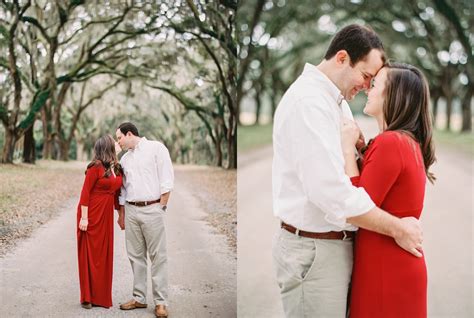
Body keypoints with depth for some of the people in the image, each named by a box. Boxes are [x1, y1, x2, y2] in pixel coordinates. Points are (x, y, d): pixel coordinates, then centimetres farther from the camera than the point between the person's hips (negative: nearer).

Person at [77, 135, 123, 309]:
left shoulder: (116, 169, 8)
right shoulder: (96, 167, -13)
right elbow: (85, 192, -14)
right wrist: (84, 217, -17)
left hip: (106, 216, 7)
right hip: (92, 215, -7)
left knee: (104, 254, 10)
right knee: (90, 255, 1)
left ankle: (101, 296, 20)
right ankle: (87, 297, 11)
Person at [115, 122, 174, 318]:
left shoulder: (156, 148, -3)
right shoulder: (125, 158, 17)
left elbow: (167, 179, -7)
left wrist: (161, 207, -10)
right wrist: (121, 214, 15)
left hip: (152, 209, -6)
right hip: (131, 210, 6)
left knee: (158, 256, -3)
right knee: (135, 255, 9)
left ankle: (160, 302, 2)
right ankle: (139, 298, 17)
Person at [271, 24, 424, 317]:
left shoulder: (336, 101, 13)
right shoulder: (308, 101, -19)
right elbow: (332, 191, -26)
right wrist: (397, 228, -17)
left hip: (336, 243, 9)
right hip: (315, 250, -9)